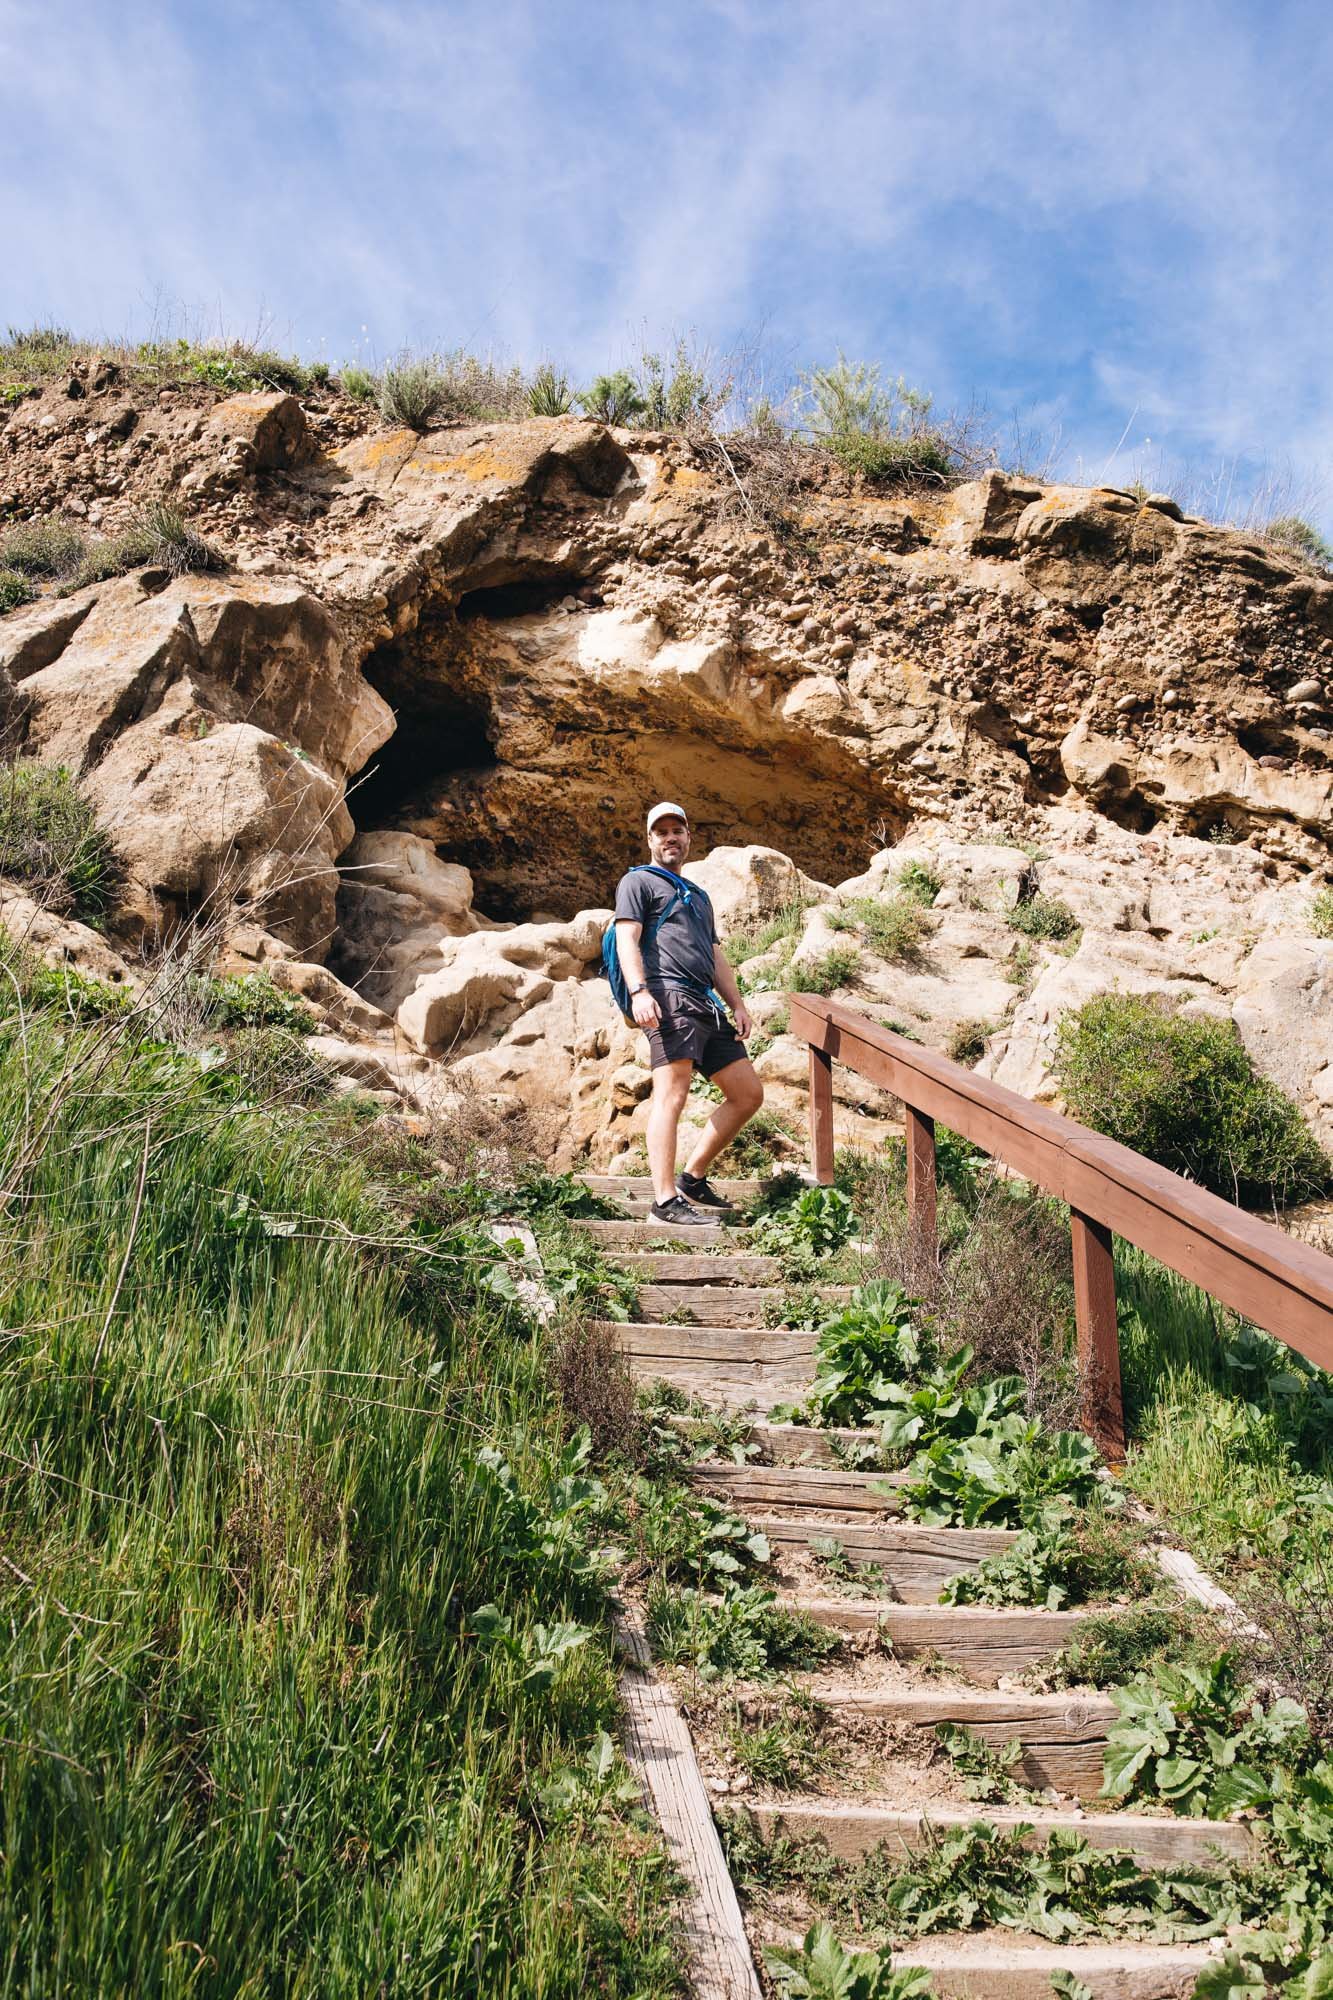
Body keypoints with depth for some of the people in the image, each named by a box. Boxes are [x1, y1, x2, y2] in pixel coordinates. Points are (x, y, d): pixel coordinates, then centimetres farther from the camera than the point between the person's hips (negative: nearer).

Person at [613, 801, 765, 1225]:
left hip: (706, 1006, 8)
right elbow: (627, 939, -4)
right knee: (672, 1093, -17)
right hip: (668, 996, -8)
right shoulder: (639, 881, 10)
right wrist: (639, 991, -20)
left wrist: (737, 1004, 17)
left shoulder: (699, 895, 34)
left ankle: (693, 1178, 13)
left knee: (748, 1094, 6)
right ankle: (666, 1200, -21)